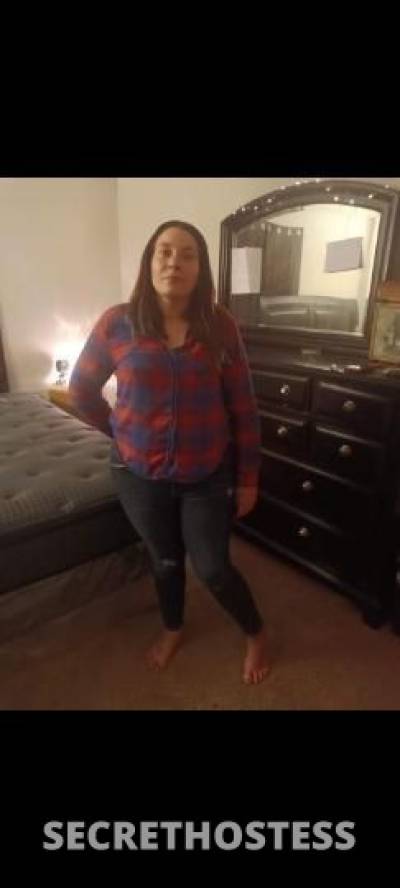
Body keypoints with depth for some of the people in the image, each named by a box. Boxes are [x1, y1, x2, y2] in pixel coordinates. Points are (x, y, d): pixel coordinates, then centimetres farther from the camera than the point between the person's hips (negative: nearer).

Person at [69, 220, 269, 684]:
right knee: (165, 561, 21)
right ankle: (172, 628, 53)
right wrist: (120, 430, 6)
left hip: (208, 474, -1)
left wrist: (248, 477, -2)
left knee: (213, 568, 10)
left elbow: (243, 406, -4)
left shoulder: (220, 325, -7)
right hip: (140, 474, 1)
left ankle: (255, 633, 42)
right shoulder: (116, 323, -8)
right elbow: (81, 390, 5)